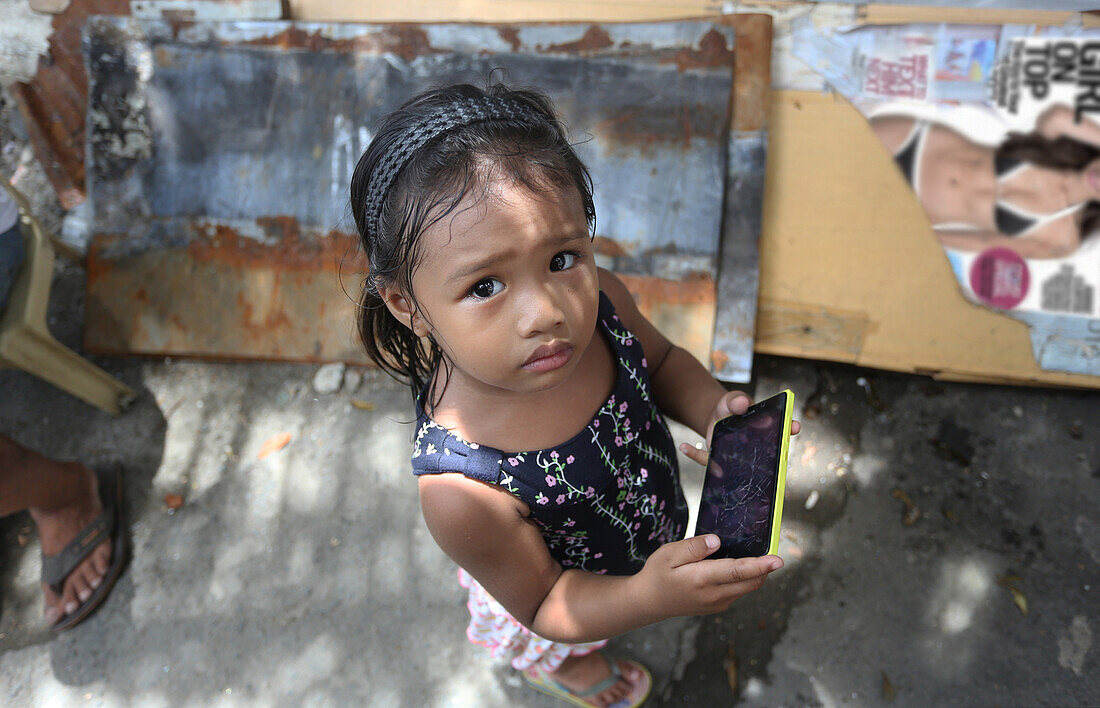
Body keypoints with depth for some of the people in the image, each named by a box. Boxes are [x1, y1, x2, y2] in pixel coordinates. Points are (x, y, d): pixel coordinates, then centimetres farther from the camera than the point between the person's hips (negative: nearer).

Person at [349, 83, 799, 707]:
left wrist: (713, 410, -27)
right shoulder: (462, 492, -46)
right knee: (550, 652, 33)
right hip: (568, 593, -3)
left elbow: (662, 361, -7)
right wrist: (652, 596, -45)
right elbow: (545, 607, -28)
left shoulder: (596, 301, -31)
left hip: (660, 529, 4)